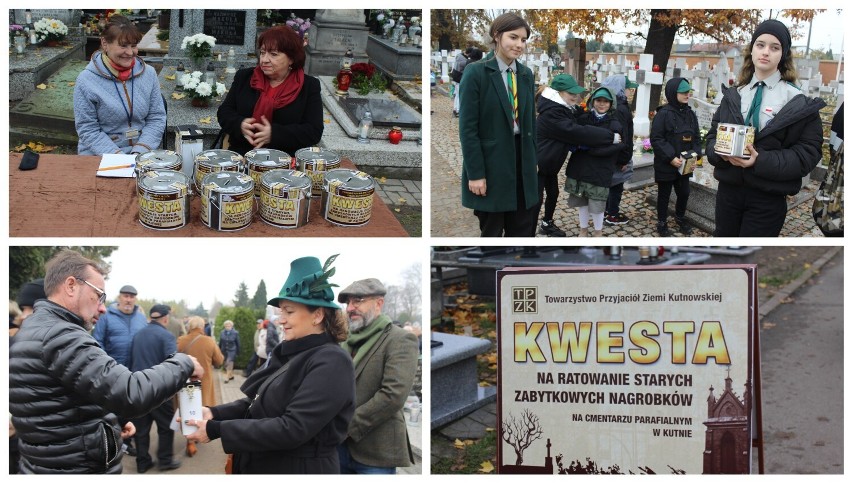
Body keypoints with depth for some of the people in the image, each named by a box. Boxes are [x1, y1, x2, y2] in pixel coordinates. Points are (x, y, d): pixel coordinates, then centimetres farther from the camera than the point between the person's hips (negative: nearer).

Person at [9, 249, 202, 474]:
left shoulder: (31, 331, 11)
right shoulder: (61, 337, -21)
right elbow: (130, 394, -30)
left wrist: (112, 422, 9)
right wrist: (183, 363, -16)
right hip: (80, 468, -10)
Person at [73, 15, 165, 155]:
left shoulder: (149, 73, 4)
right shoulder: (86, 81, -6)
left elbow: (157, 118, 5)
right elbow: (88, 130, -6)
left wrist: (139, 152, -10)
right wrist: (118, 157, -19)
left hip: (142, 153, 3)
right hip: (99, 157, -3)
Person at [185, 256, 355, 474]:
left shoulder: (332, 362, -19)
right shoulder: (287, 353, 7)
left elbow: (292, 428, -26)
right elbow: (255, 403, 9)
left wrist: (216, 430, -24)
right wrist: (214, 413, -10)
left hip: (300, 470, -7)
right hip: (260, 465, 8)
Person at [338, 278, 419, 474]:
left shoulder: (400, 340, -8)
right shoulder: (347, 343, 15)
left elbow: (393, 395, -18)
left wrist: (348, 427, -16)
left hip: (376, 450, -6)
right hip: (340, 446, 6)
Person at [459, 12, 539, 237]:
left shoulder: (526, 74, 9)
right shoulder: (476, 72, -10)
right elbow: (467, 127, -13)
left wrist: (533, 161, 11)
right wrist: (475, 173, -16)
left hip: (522, 163, 6)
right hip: (491, 163, -6)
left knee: (523, 231, 9)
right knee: (491, 232, 6)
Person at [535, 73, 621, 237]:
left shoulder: (564, 108, 4)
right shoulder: (552, 113, -29)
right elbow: (578, 132, -32)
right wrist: (610, 137, -27)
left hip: (550, 163, 10)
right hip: (538, 164, -10)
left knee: (553, 193, 18)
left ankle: (547, 224, 36)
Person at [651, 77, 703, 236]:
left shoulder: (690, 114, 6)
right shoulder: (663, 114, -14)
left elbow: (696, 137, 10)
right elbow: (656, 139, -17)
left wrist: (695, 154, -7)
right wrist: (671, 157, -21)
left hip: (684, 164, 6)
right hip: (665, 165, -5)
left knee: (684, 193, 14)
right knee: (664, 194, 9)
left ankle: (680, 217, 38)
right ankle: (662, 223, 25)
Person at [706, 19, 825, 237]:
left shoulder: (800, 103, -4)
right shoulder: (733, 96, 12)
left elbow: (808, 153, -8)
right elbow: (713, 134, 12)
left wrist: (760, 160, -22)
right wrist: (722, 151, -13)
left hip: (768, 198, -4)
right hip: (728, 189, 4)